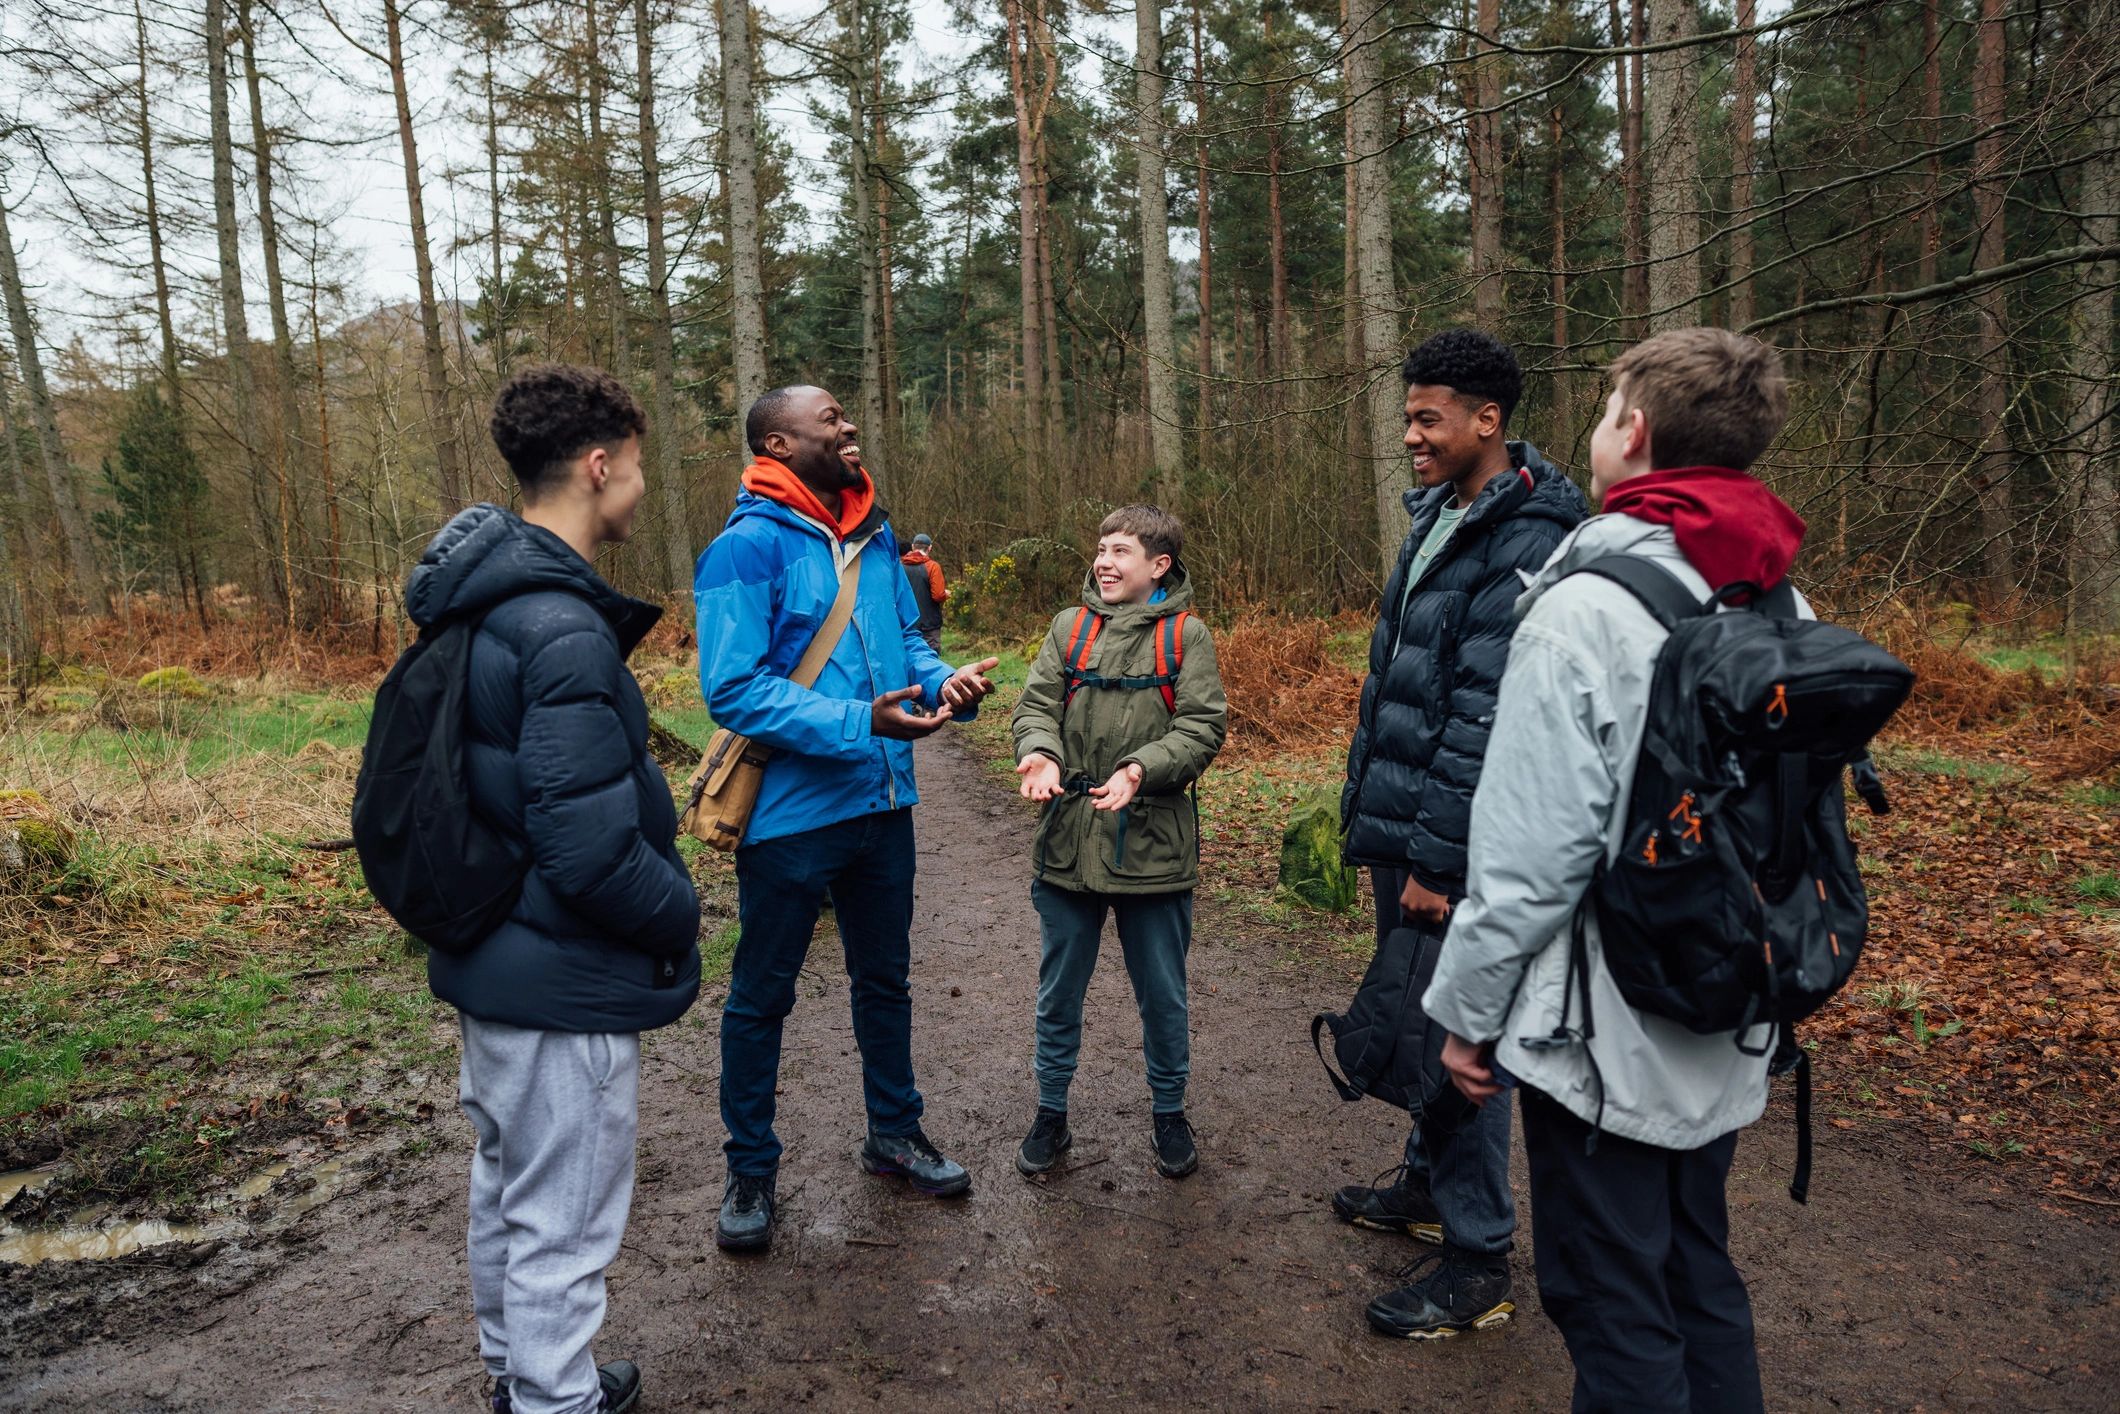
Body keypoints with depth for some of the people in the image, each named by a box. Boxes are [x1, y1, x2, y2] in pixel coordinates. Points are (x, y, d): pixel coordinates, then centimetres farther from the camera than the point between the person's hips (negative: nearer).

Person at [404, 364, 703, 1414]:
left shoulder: (482, 599, 5)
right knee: (562, 1229, 6)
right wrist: (680, 917, -10)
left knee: (508, 1187, 26)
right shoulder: (563, 629, -25)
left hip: (487, 962, 10)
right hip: (562, 987, -10)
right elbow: (589, 848, -27)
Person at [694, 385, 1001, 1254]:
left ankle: (894, 1133, 40)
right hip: (790, 814, -7)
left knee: (884, 979, 20)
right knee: (762, 997, 10)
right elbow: (734, 690, -22)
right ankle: (750, 1171, 29)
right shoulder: (748, 547, -17)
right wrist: (859, 724, -29)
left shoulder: (876, 539, 5)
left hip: (883, 806, 7)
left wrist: (944, 683, -8)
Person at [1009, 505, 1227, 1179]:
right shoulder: (1069, 628, 5)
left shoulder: (1187, 636, -2)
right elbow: (1035, 705, 0)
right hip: (1068, 841, 2)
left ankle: (1169, 1113, 33)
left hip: (1153, 844, -2)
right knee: (1059, 991, 15)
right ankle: (1052, 1112, 33)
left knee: (1163, 995, 13)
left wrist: (1141, 769, -24)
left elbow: (1203, 726, -9)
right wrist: (1040, 750, -22)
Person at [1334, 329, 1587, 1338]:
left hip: (1453, 848, -9)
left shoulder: (1529, 546, -19)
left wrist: (1441, 860, -22)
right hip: (1397, 828, 10)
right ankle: (1427, 1182, 40)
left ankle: (1477, 1259, 16)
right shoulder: (1438, 517, 13)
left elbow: (1488, 721, -23)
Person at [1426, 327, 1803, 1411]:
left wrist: (1469, 1010, -8)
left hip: (1607, 1032, -7)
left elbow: (1532, 852, -21)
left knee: (1611, 1304, 9)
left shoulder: (1586, 610, -21)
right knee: (1699, 1274, 23)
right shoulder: (1782, 606, 1)